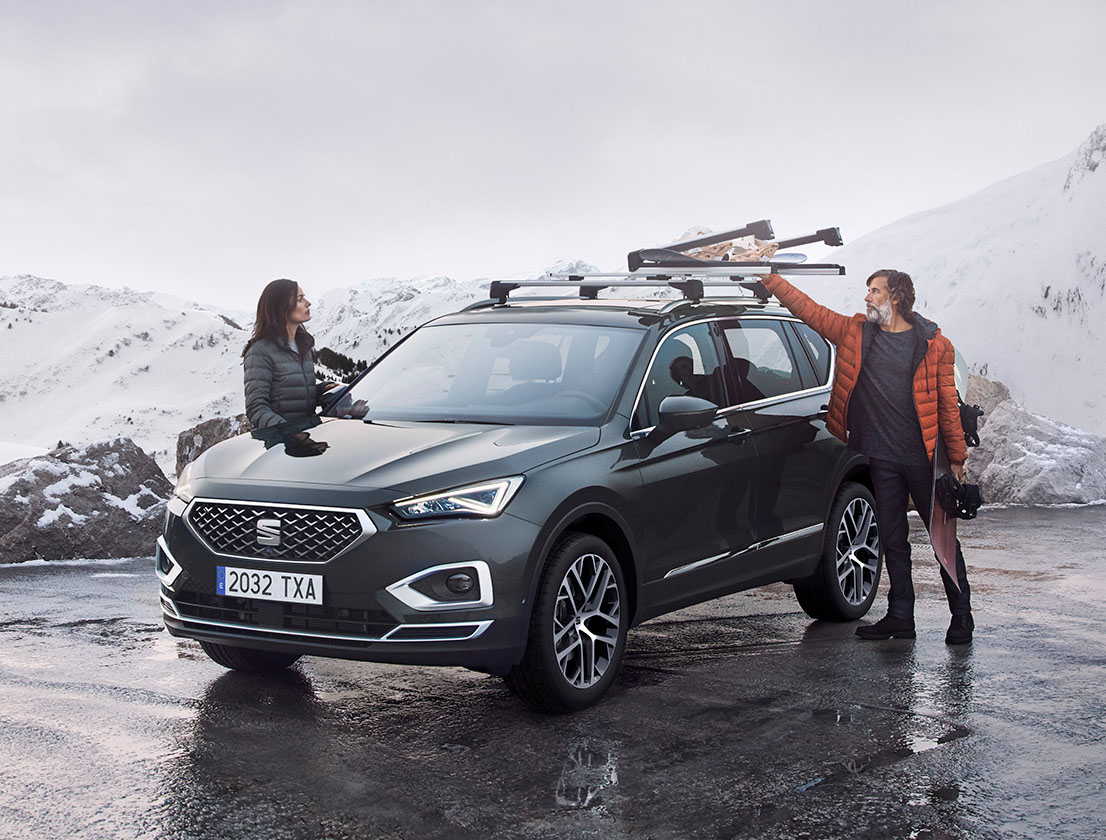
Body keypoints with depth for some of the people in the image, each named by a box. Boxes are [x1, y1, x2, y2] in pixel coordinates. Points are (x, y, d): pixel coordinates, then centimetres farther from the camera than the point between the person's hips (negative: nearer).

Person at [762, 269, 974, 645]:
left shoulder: (934, 345, -1)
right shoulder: (854, 332, 7)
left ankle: (961, 615, 14)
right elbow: (806, 309, 6)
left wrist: (956, 458, -1)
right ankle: (900, 617, 18)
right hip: (881, 458, 3)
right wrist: (768, 278, 0)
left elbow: (948, 404, 0)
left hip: (925, 458, -3)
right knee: (892, 539, 9)